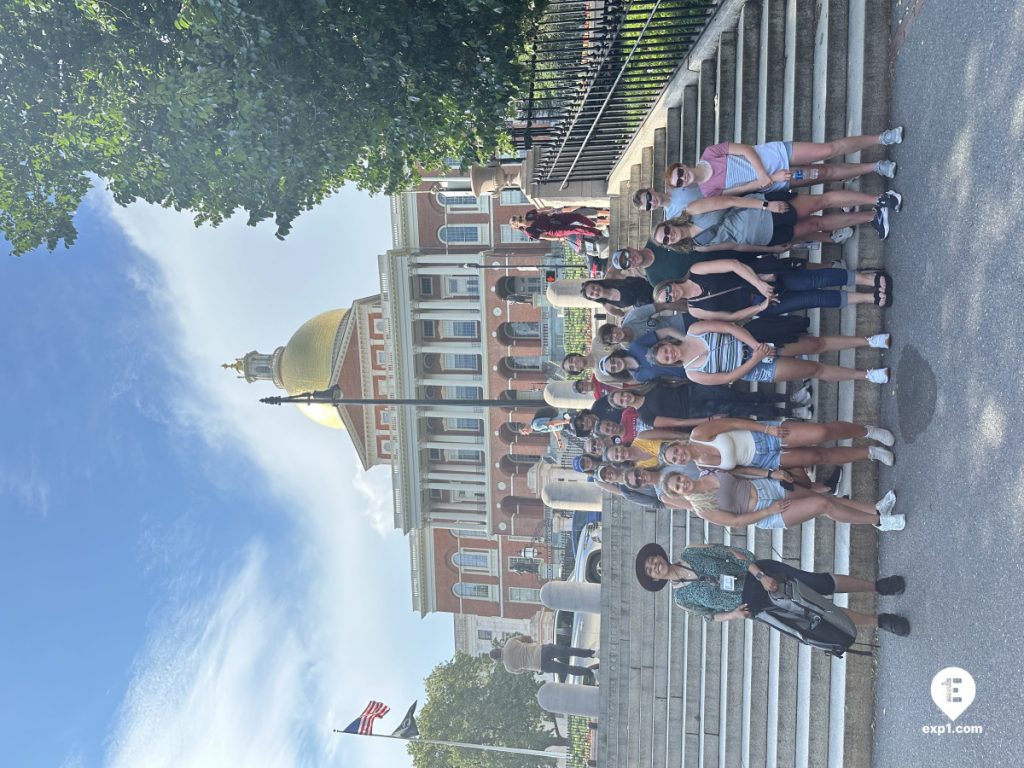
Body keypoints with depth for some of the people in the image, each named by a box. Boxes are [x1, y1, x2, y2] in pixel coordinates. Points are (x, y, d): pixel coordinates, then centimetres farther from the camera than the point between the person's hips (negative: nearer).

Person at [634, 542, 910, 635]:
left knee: (821, 584, -2)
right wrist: (732, 615, -14)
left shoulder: (690, 554, -6)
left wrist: (760, 575, -17)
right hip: (757, 604, -1)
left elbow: (732, 552, -6)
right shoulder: (681, 597, -4)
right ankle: (879, 622, 13)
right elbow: (710, 615, 7)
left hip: (760, 573, 1)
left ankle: (878, 586, 20)